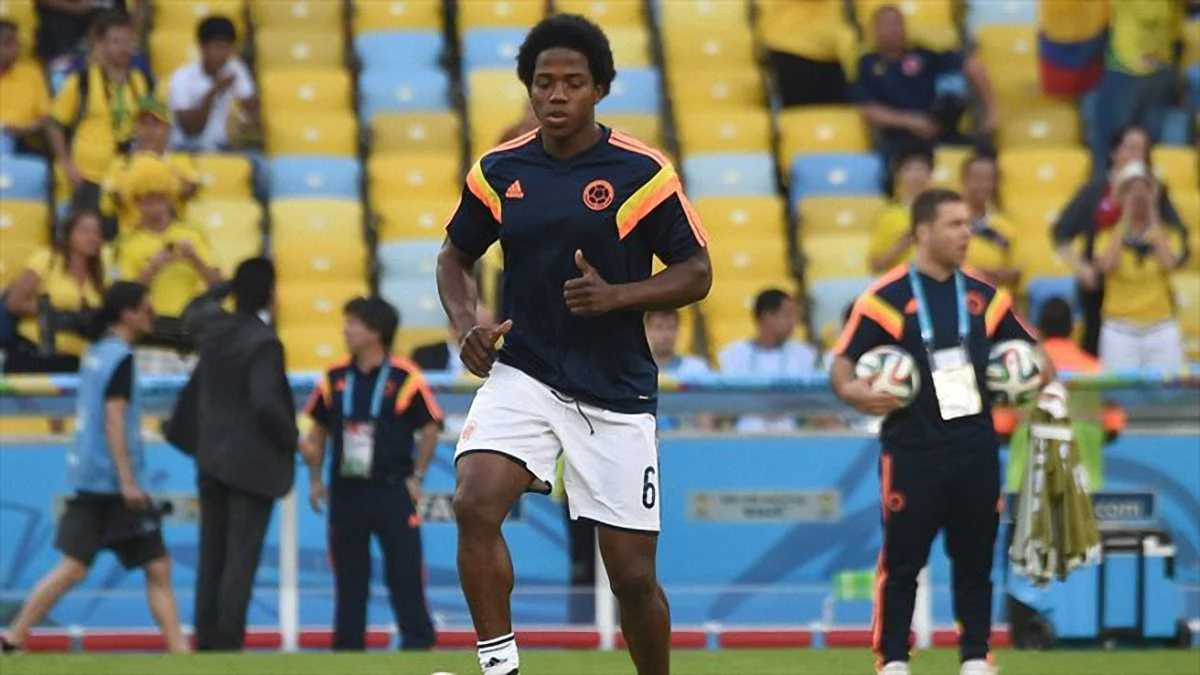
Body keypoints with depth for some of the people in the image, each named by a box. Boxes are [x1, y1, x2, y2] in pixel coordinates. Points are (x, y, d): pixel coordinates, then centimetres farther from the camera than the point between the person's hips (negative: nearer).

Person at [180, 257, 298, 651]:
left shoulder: (212, 327, 3)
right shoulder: (263, 343, -18)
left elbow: (193, 313, 28)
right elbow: (265, 402, -26)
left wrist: (226, 286, 27)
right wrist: (291, 438, -10)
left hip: (212, 459, 7)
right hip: (253, 463, -7)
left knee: (211, 557, 12)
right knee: (241, 560, -6)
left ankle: (206, 641, 14)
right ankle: (228, 645, -10)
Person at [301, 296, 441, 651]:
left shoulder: (405, 379, -8)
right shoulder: (335, 379, 5)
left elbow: (430, 428, -2)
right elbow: (319, 429, 15)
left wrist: (416, 478, -4)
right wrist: (315, 478, 10)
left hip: (392, 489, -4)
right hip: (346, 490, 4)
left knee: (405, 574, -5)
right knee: (348, 575, 8)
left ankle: (418, 642, 0)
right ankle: (348, 646, 14)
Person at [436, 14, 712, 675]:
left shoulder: (642, 173, -7)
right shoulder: (498, 171, 2)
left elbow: (696, 272, -2)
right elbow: (455, 256, 16)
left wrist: (615, 296, -18)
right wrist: (466, 325, -3)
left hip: (617, 393, -2)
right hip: (522, 376, 2)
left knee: (633, 574, 1)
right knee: (474, 502, -25)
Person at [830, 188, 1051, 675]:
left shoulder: (984, 296, 10)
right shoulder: (886, 298, -5)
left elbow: (1026, 348, 20)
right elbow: (844, 361, -6)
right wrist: (850, 390, -26)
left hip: (975, 448, 4)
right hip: (913, 450, -4)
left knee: (975, 559, 8)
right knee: (902, 560, -2)